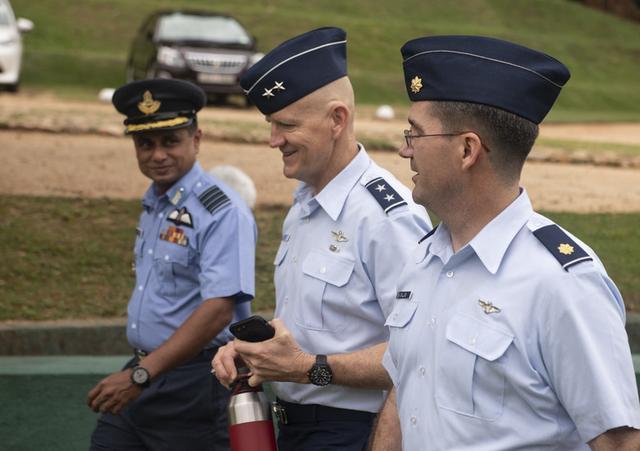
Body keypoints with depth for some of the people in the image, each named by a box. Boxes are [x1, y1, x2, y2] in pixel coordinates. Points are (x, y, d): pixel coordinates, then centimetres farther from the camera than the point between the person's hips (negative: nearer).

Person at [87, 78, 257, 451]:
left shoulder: (223, 211, -16)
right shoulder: (153, 204, 13)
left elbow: (218, 309, -25)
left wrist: (140, 376, -28)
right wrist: (138, 373, 9)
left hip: (195, 384, -8)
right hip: (142, 374, 8)